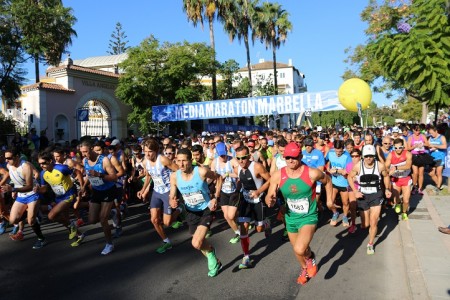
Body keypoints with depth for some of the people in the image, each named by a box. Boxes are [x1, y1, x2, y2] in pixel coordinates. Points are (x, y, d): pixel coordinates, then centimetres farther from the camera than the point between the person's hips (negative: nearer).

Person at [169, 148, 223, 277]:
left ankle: (210, 252, 16)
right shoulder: (174, 176, -15)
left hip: (206, 210, -4)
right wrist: (173, 202, -28)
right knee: (200, 242, 19)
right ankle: (214, 261, 47)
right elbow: (172, 197, -3)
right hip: (191, 212, 5)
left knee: (196, 244, -19)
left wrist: (216, 198, -13)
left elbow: (219, 178, -6)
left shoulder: (202, 171, -24)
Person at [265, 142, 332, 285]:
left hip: (309, 217, -3)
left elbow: (327, 181, 1)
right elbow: (269, 196, -11)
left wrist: (329, 200, 5)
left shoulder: (312, 173, -21)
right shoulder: (277, 175, -16)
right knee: (296, 250, 23)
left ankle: (310, 258, 13)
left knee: (300, 250, -25)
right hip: (290, 218, 4)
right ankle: (304, 269, 57)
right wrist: (269, 201, -34)